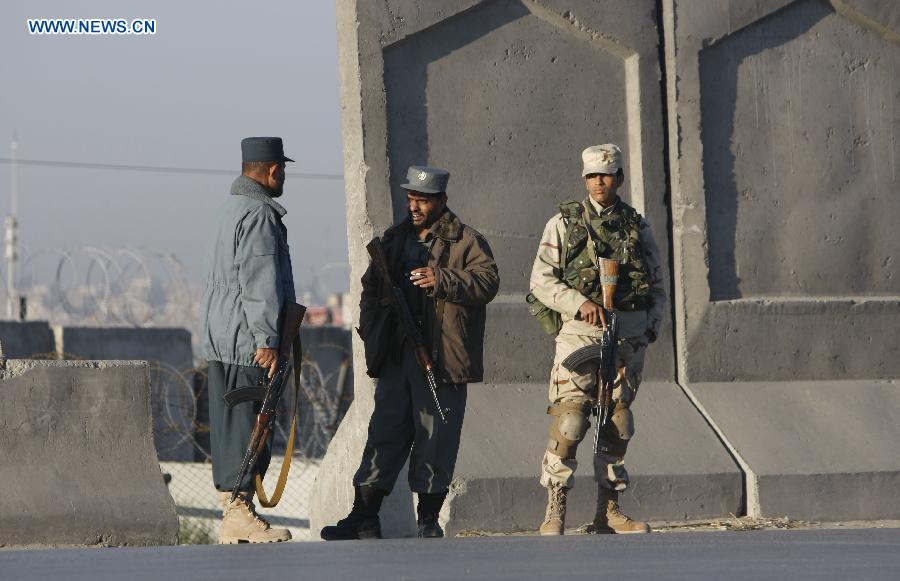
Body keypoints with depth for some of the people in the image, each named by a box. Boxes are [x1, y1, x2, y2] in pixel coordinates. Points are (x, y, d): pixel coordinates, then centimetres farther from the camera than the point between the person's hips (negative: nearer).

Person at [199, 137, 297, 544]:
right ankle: (238, 513, -12)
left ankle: (233, 510, 13)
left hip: (220, 337, 10)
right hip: (246, 340, -10)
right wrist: (266, 339, -20)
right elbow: (258, 281, -20)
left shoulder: (232, 208, 20)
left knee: (229, 424, 10)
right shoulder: (259, 215, -13)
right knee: (248, 423, -10)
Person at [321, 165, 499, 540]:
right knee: (384, 434, 4)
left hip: (440, 357, -5)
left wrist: (442, 280, -25)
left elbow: (488, 281, -13)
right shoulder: (394, 240, 17)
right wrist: (370, 331, 12)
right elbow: (372, 287, 25)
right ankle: (364, 519, 4)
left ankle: (428, 520, 8)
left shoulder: (467, 242, 0)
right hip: (396, 355, 5)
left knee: (436, 440, -1)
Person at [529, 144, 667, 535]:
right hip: (580, 336, -4)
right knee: (568, 425, -12)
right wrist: (580, 303, -17)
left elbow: (658, 286, 19)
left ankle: (609, 513, 14)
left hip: (628, 338, 4)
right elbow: (541, 281, -3)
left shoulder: (637, 227, 13)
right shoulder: (564, 223, 3)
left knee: (617, 427, 7)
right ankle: (554, 515, -11)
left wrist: (652, 326, 4)